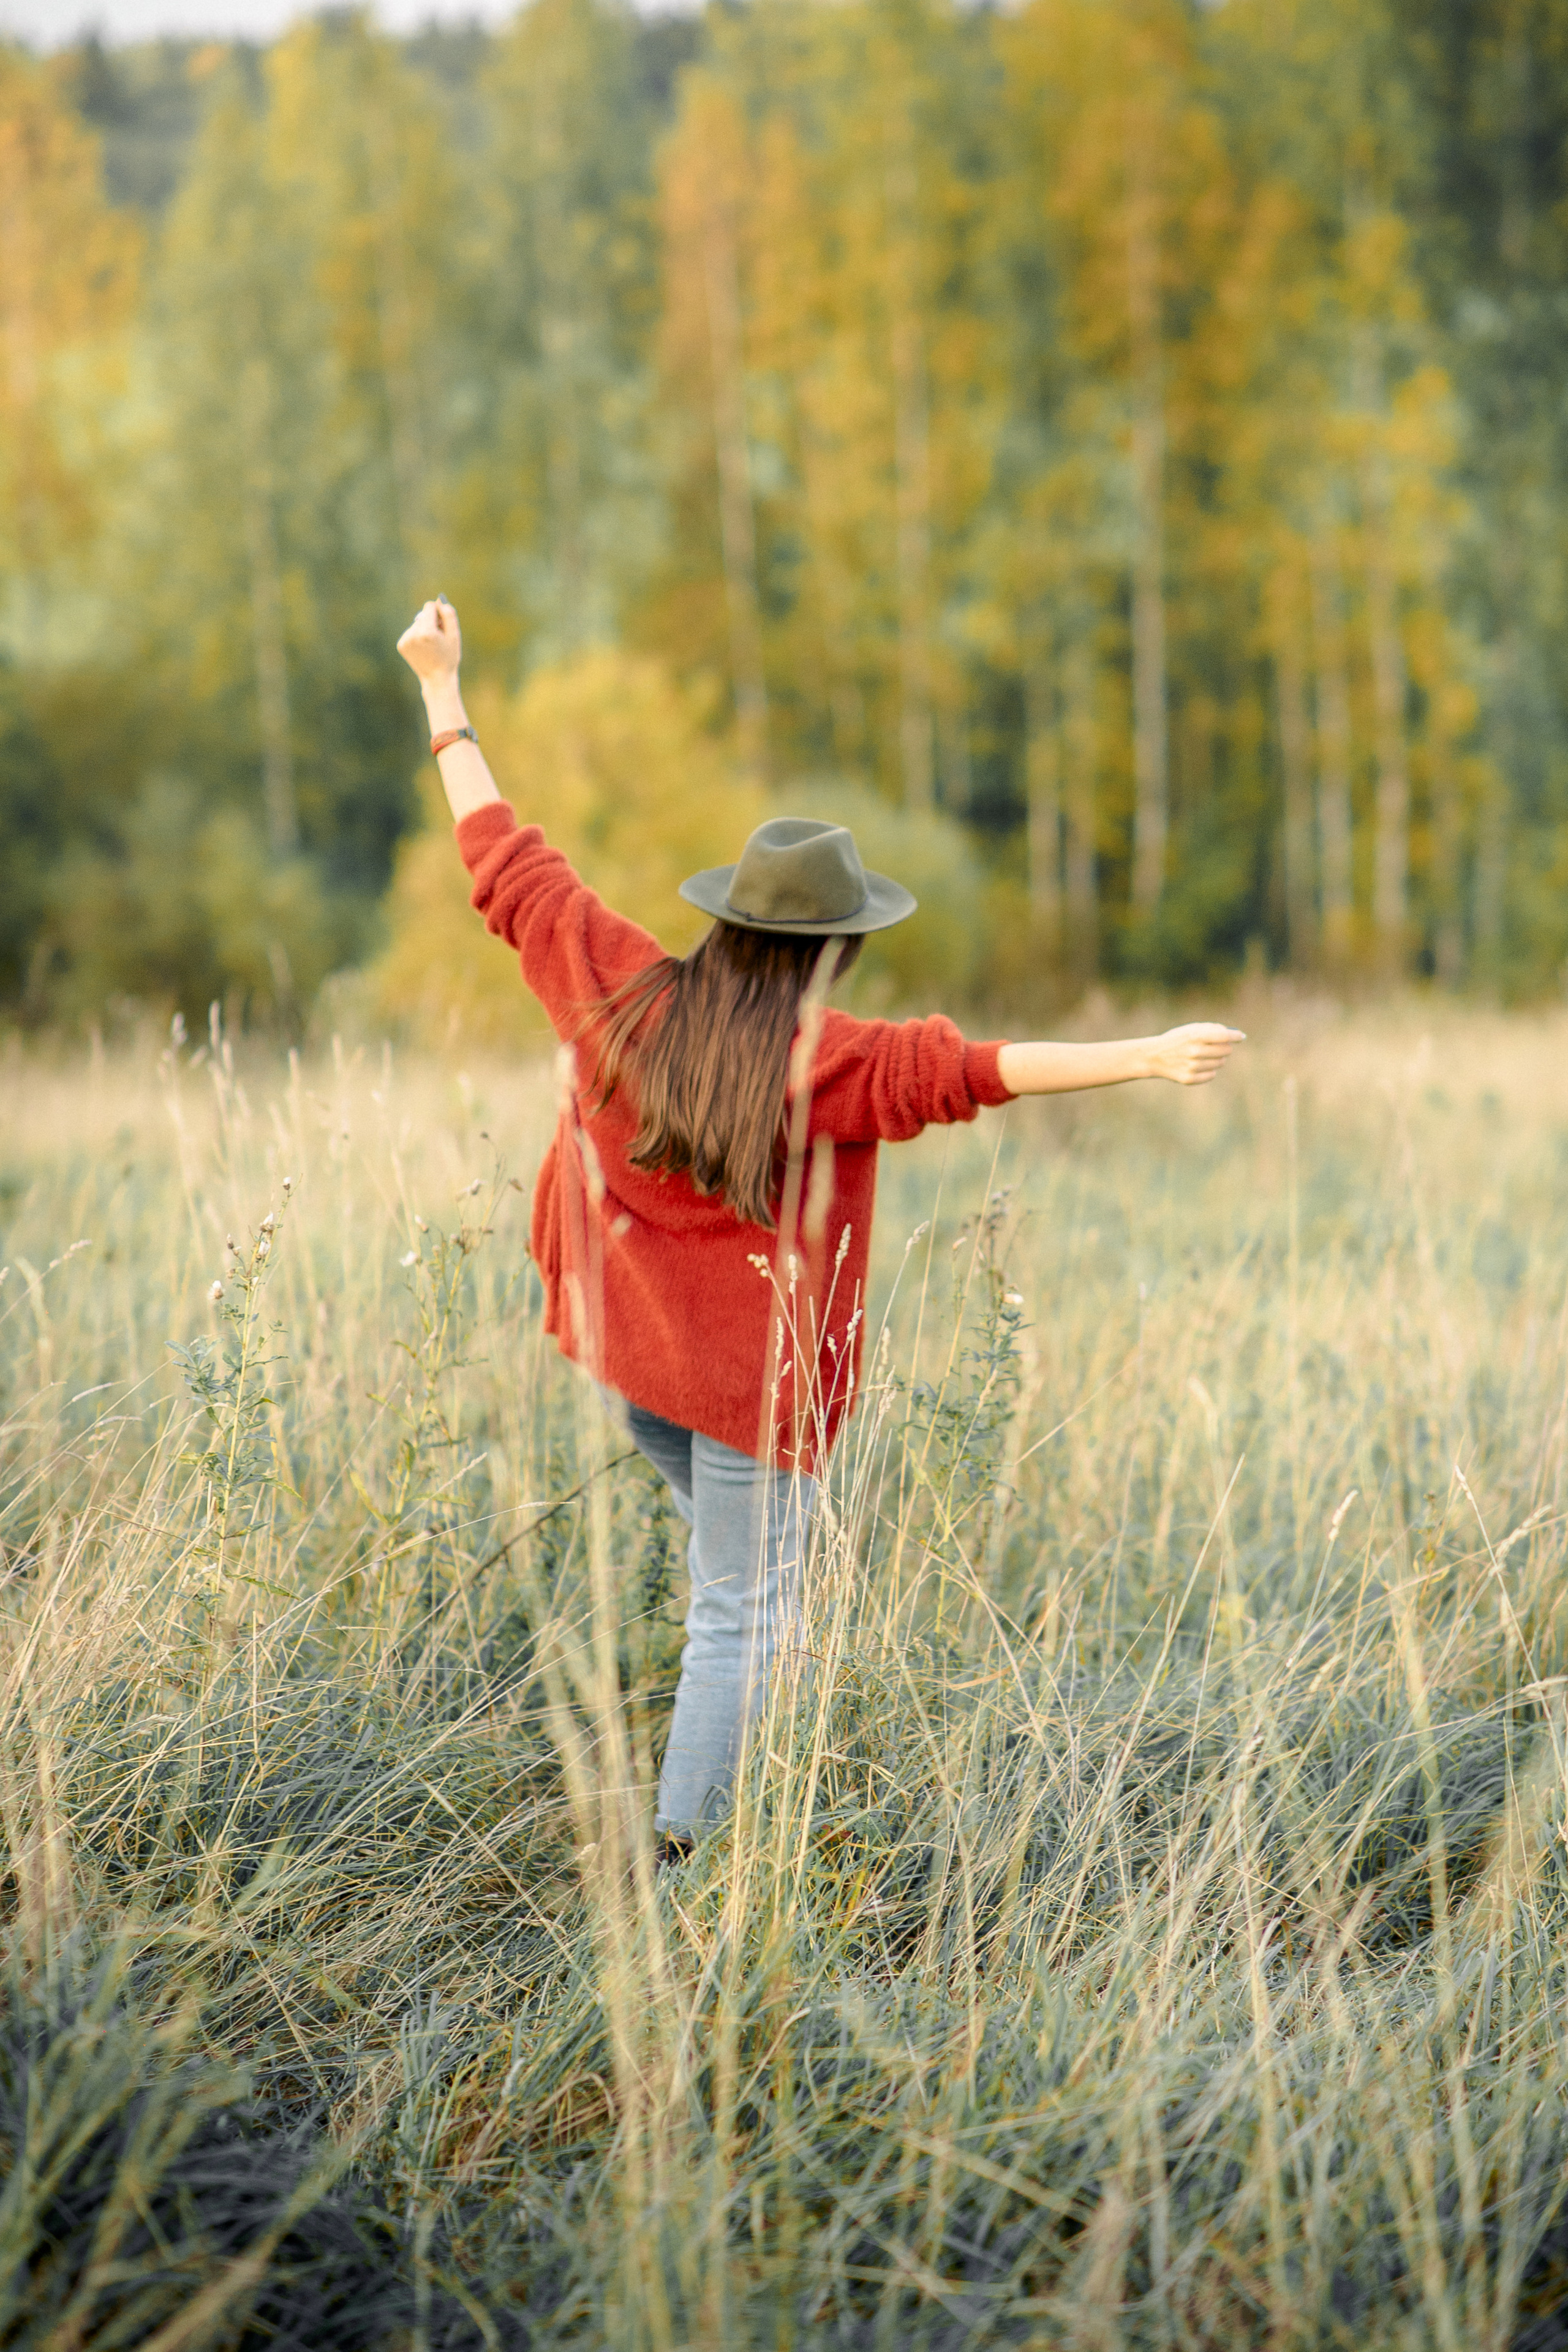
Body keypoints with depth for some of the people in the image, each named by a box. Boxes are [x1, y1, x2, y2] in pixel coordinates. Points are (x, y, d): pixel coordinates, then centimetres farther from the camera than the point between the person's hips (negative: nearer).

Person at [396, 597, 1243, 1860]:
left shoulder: (621, 989, -5)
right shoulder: (829, 1062, -19)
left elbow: (508, 861, 2)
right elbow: (979, 1069, -25)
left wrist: (445, 697, 9)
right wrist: (1146, 1058, -27)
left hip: (629, 1346, 6)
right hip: (755, 1374, -6)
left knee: (728, 1561, 27)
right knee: (742, 1614, 4)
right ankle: (682, 1850, 6)